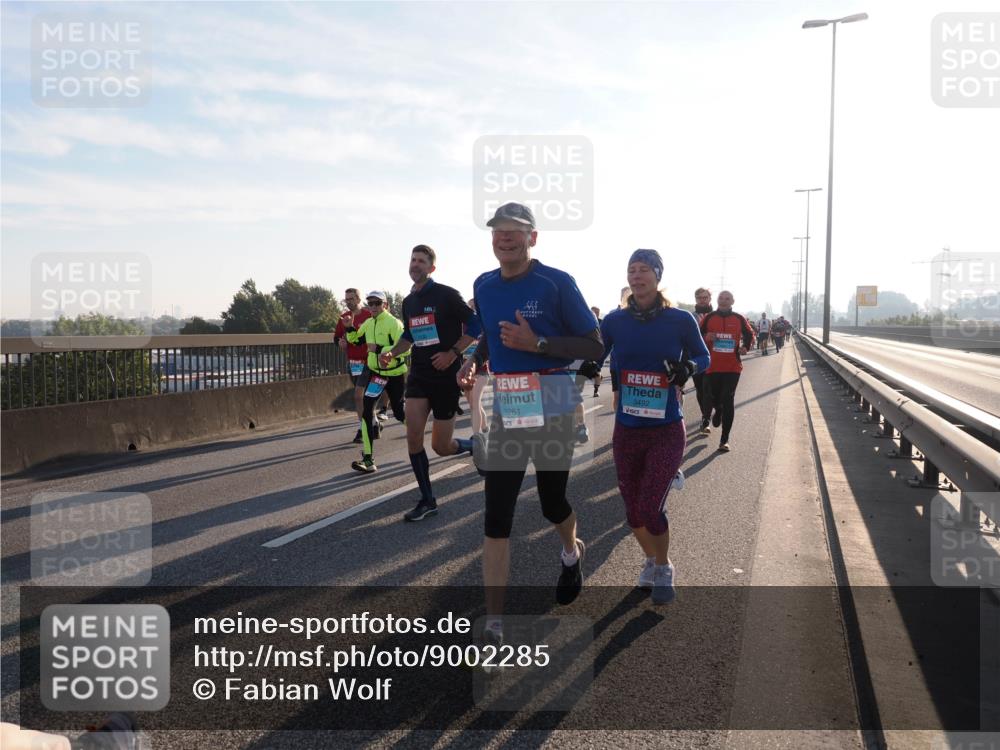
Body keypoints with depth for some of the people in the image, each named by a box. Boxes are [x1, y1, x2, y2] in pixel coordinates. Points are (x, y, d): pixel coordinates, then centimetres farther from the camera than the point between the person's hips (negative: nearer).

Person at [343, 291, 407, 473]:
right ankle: (368, 460, -7)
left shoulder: (393, 323, -17)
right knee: (367, 412, -8)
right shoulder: (368, 324, 5)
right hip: (375, 372, 5)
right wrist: (349, 328, 4)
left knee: (400, 413, 8)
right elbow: (355, 340, 22)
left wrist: (380, 349, -29)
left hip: (395, 374, -5)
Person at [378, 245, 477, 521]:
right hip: (419, 374, 5)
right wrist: (391, 353, 6)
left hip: (446, 375, -5)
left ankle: (474, 446, 35)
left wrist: (453, 353, -17)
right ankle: (427, 501, 3)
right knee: (413, 436, -9)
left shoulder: (446, 295, -9)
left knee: (441, 446, 0)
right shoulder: (408, 302, 10)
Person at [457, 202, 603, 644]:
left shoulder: (556, 283, -9)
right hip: (504, 408, 4)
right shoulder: (484, 286, 7)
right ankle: (493, 624, 2)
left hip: (552, 408, -3)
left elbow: (595, 347, -9)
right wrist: (473, 362, 2)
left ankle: (571, 551, 50)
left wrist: (536, 343, -21)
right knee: (496, 515, -3)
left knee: (552, 501, 13)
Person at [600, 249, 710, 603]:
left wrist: (687, 367, -15)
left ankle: (663, 569, 20)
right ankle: (651, 560, 41)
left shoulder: (680, 320, -8)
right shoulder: (615, 321, -3)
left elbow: (703, 357, 6)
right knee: (633, 511, 11)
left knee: (651, 508, -9)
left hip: (667, 432, -3)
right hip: (626, 431, 3)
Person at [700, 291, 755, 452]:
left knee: (728, 401, -6)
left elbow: (749, 335, 16)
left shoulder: (739, 319, 4)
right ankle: (718, 411, 47)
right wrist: (706, 337, -13)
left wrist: (745, 347, -2)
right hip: (712, 366, 1)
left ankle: (724, 440, -2)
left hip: (732, 367, -1)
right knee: (714, 397, 7)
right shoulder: (708, 318, 2)